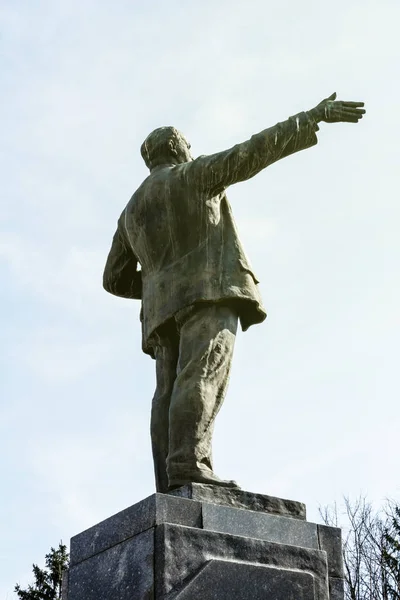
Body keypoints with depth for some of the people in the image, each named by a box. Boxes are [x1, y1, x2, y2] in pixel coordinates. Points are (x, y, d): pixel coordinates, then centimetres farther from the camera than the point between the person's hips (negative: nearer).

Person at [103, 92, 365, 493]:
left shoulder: (132, 210, 29)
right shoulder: (194, 174, 13)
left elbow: (116, 280, 26)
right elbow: (252, 152, 2)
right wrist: (313, 118, 4)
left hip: (165, 307, 6)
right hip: (210, 289, -6)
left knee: (171, 391, -7)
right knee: (203, 376, -21)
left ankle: (171, 488, -20)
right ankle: (189, 464, -39)